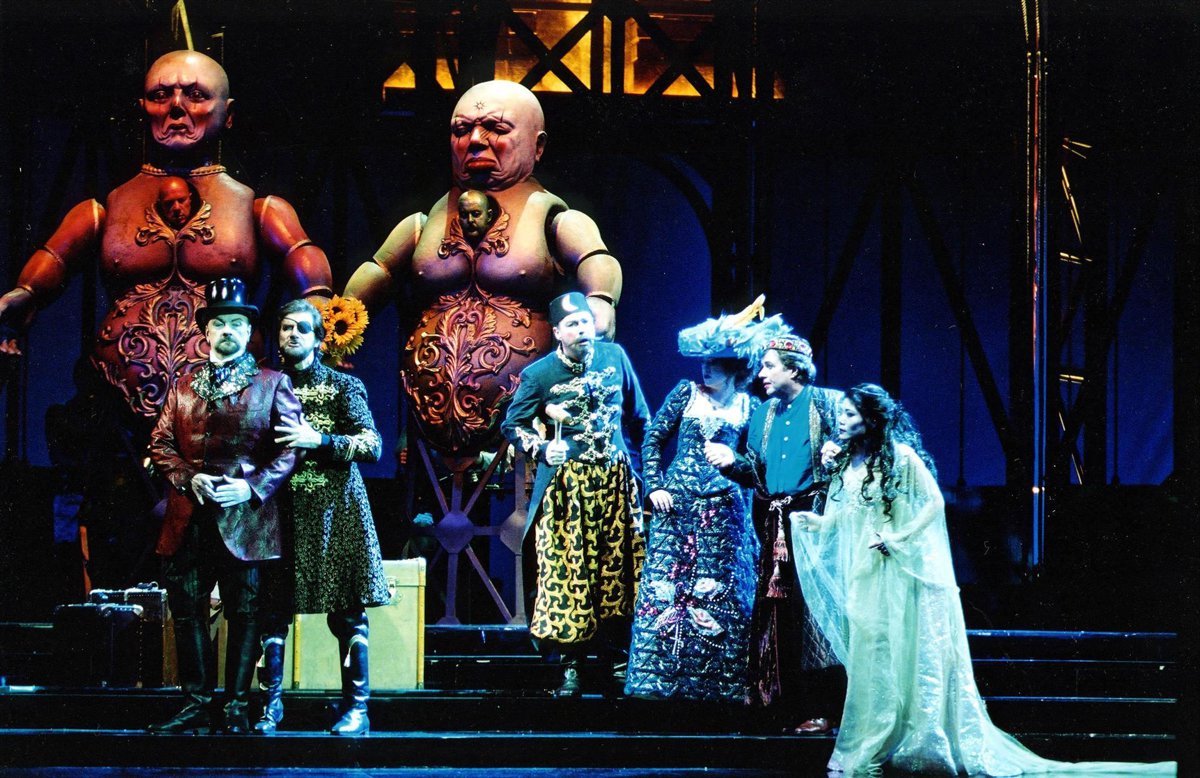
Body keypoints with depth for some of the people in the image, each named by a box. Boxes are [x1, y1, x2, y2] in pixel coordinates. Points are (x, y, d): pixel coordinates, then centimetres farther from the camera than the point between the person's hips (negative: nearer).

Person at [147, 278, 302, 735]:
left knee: (244, 614, 0)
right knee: (187, 611, 3)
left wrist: (252, 486, -12)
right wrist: (188, 478, -7)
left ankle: (237, 707, 4)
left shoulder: (273, 385, 6)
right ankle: (195, 705, 8)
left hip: (244, 519, -3)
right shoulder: (183, 387, 16)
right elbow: (161, 442, 12)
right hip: (188, 520, 3)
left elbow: (290, 447, 0)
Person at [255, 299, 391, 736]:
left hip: (333, 509, -2)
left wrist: (319, 441, -14)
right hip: (280, 507, 2)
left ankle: (357, 708, -1)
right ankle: (271, 704, 6)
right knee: (273, 606, -3)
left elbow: (372, 447, -3)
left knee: (346, 610, -4)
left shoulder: (343, 387, 6)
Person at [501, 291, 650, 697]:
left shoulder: (615, 356, 4)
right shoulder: (538, 374, -5)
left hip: (615, 480, 3)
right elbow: (513, 425, 5)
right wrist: (542, 449, -11)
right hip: (566, 482, -3)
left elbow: (639, 417, 14)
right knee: (567, 572, -6)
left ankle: (616, 657, 12)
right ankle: (571, 664, -2)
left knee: (617, 570, 4)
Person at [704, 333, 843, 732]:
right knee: (775, 609, 4)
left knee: (813, 608, -9)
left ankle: (822, 707, -7)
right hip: (776, 523, 6)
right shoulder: (764, 414, 18)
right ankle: (779, 699, 9)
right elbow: (756, 473, 18)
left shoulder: (827, 404, 0)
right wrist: (731, 460, 0)